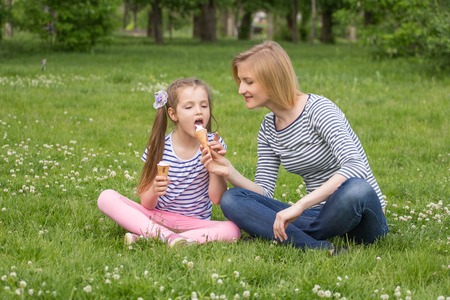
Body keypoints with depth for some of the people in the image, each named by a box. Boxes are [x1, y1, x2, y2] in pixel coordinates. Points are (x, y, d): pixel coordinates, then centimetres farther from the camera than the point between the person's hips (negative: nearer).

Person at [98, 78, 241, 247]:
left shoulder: (213, 144, -3)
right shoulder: (159, 147, -3)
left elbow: (216, 199, -10)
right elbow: (146, 204, -2)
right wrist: (154, 191, -25)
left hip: (193, 223, 0)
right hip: (155, 217, 0)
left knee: (233, 230, -32)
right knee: (106, 197, -19)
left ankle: (147, 236, -29)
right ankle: (166, 236, -31)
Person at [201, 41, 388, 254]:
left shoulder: (318, 109, -13)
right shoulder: (268, 129, 9)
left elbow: (355, 167, -28)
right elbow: (264, 193, 7)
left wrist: (300, 205, -34)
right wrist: (231, 174, -12)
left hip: (360, 219, -7)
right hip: (318, 216, 7)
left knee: (355, 189, -41)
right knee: (231, 199, -11)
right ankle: (322, 249, -29)